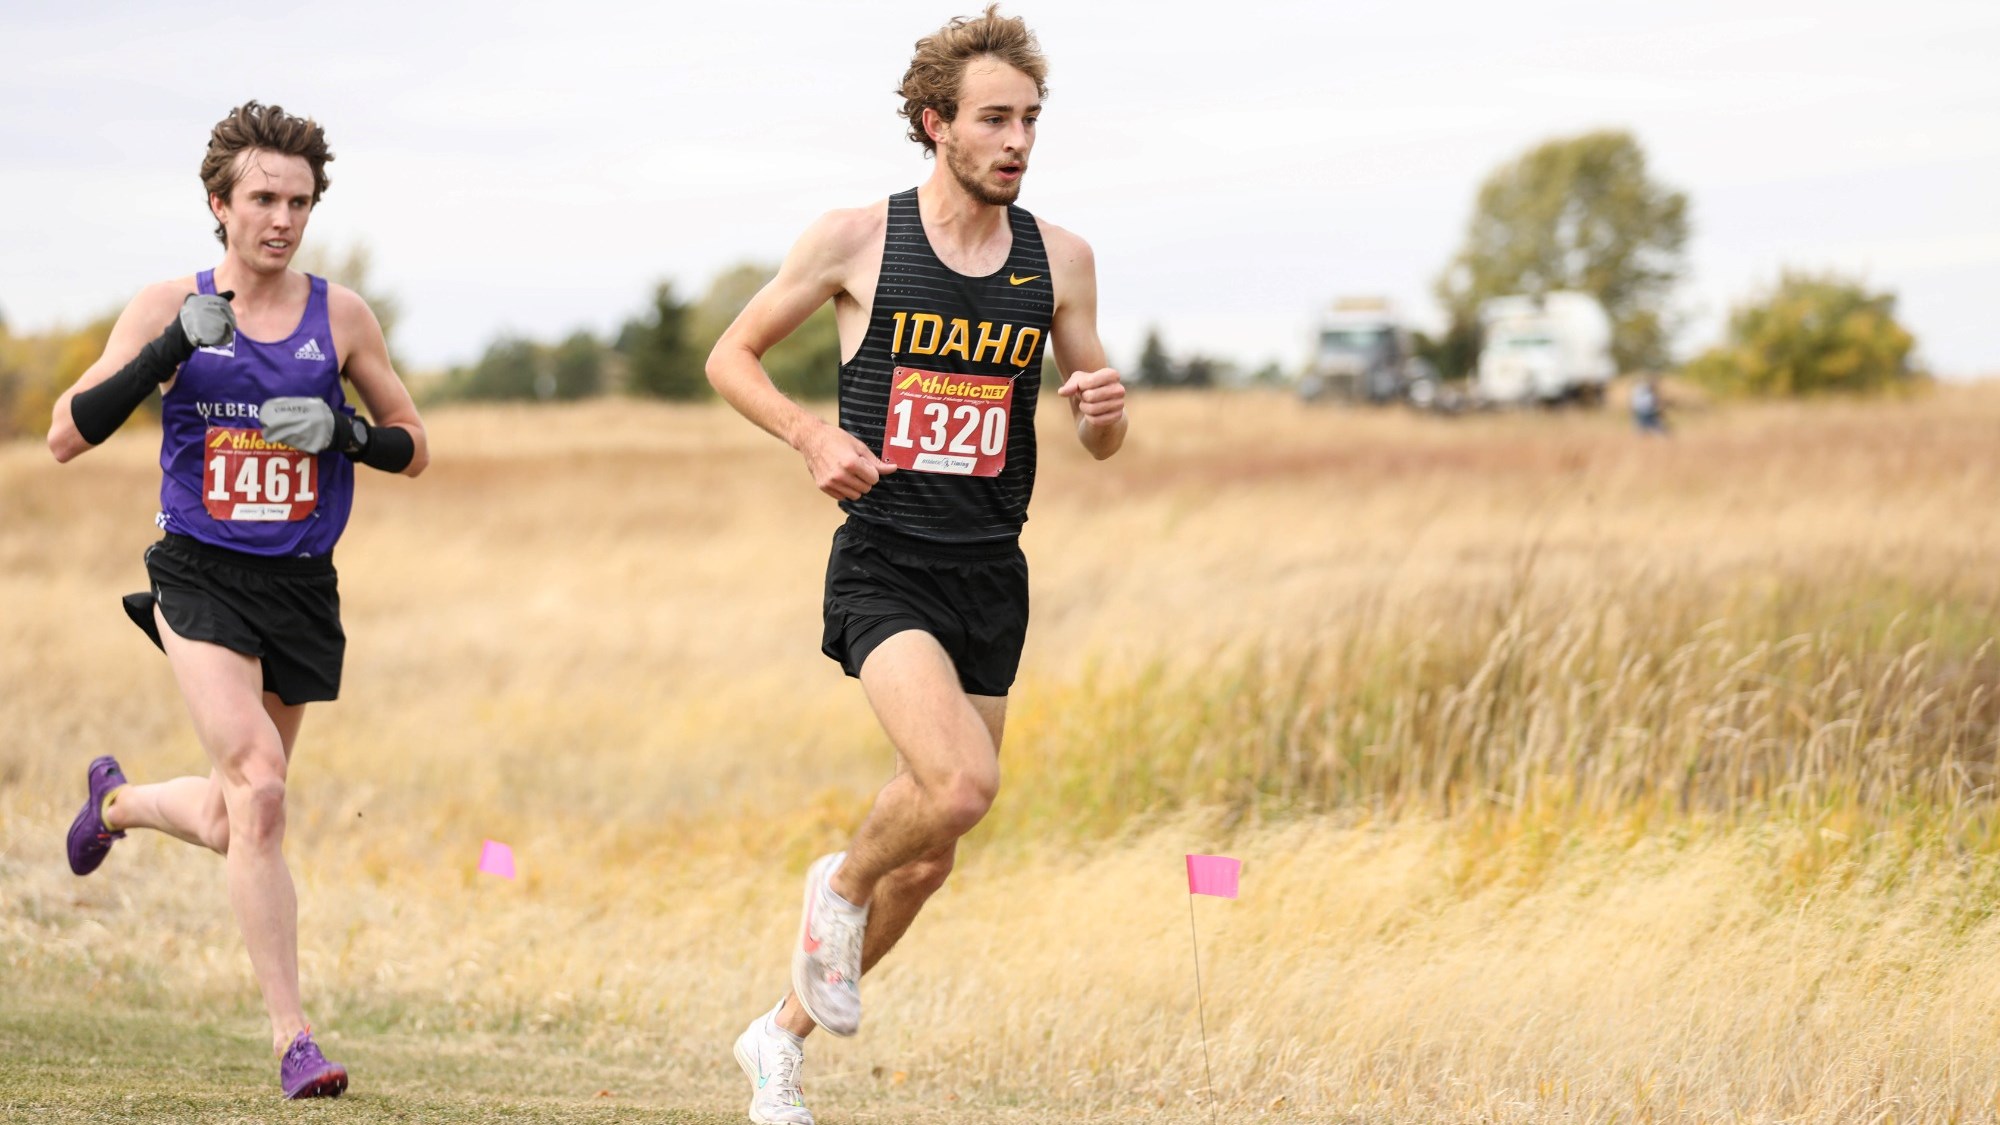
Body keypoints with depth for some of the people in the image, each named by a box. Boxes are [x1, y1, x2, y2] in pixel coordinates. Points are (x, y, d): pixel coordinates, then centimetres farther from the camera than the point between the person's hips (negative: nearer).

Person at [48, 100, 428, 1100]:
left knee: (236, 826, 11)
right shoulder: (169, 306, -1)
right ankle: (291, 1037, -17)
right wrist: (171, 351, -16)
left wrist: (341, 429, -11)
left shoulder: (340, 316, 4)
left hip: (300, 589, 3)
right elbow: (67, 436, -5)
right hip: (201, 576, -3)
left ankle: (118, 801, 46)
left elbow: (412, 449, 11)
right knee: (256, 786, -21)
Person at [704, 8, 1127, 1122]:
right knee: (963, 786, -27)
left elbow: (1104, 444, 13)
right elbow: (732, 357, 7)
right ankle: (842, 886, 5)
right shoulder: (858, 239, -3)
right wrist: (813, 434, -11)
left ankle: (784, 1033, 29)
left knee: (931, 853, 8)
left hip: (992, 575, 4)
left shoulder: (1060, 258, 6)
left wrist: (1105, 408, -11)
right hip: (885, 562, -4)